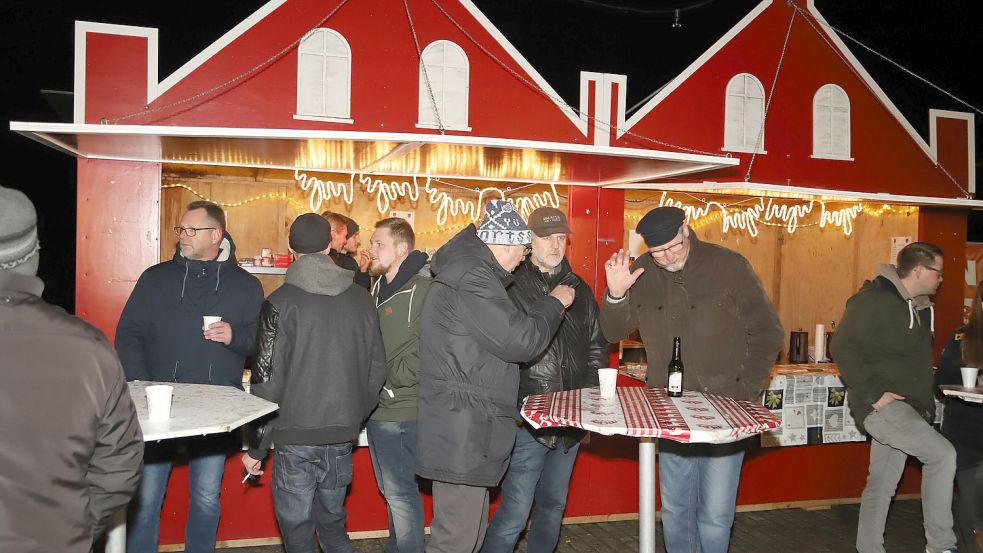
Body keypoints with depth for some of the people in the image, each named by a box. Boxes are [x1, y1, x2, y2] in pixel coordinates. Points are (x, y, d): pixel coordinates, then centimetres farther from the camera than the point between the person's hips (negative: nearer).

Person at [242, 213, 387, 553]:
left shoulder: (280, 303, -10)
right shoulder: (361, 299, 2)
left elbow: (268, 383, -10)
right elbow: (376, 370, 6)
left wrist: (256, 448, -2)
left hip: (296, 438, -4)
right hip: (343, 436, 4)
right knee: (333, 524, 20)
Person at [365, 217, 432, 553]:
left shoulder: (421, 290, -16)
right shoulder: (379, 288, 13)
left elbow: (425, 354, -22)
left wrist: (386, 378, -14)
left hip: (401, 412, -9)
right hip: (378, 409, 9)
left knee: (400, 493, 0)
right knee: (391, 491, 19)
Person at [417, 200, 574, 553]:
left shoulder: (463, 270, 16)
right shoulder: (472, 278, -19)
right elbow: (520, 342, -19)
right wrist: (554, 303, -4)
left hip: (461, 430, 11)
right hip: (462, 433, -11)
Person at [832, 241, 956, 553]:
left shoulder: (919, 306, 14)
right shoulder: (875, 299, -14)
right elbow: (842, 347, -21)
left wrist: (926, 400, 13)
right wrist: (874, 394, -22)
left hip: (907, 408, 9)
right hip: (880, 405, -9)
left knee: (883, 484, 13)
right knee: (943, 455, -19)